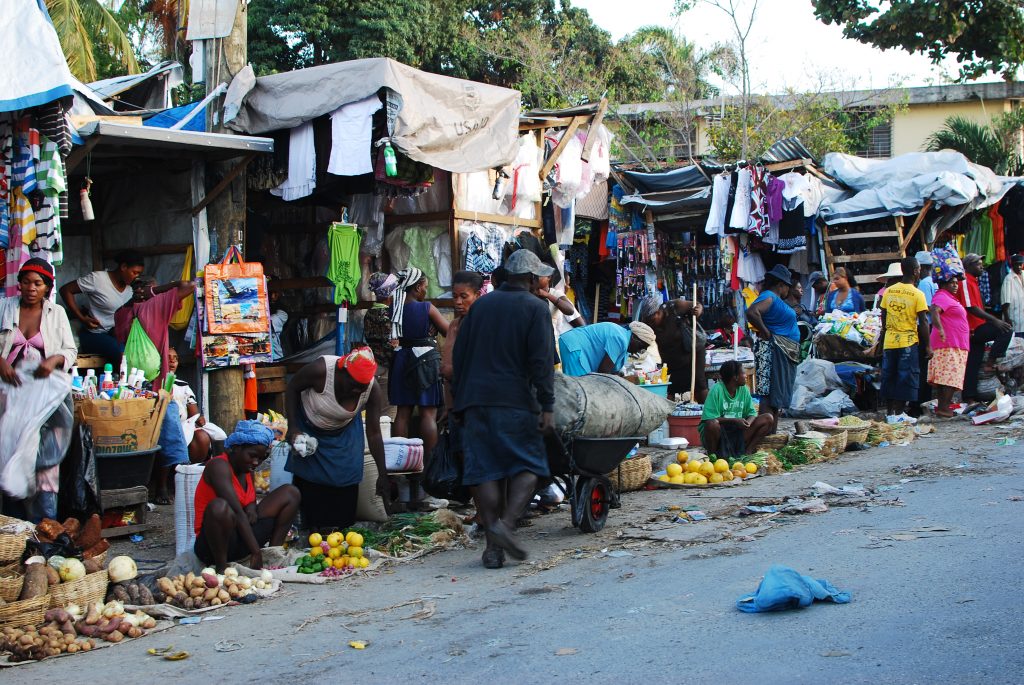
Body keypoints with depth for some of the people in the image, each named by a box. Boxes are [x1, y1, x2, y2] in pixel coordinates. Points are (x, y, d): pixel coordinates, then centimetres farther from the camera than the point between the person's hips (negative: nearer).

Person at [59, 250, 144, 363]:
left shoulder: (129, 289, 8)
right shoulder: (98, 279, -12)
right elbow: (65, 290, -9)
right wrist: (82, 318, -14)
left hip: (114, 334, 6)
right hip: (94, 335, -6)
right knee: (124, 353, -30)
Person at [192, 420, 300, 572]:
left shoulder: (246, 468, 10)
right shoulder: (219, 466, -17)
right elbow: (237, 512, -25)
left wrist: (251, 508, -8)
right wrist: (256, 552, -30)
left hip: (242, 537, 8)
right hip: (211, 546, -8)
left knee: (290, 493, 5)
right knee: (219, 507, -41)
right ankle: (221, 570, -24)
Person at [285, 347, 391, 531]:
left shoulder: (373, 389, -30)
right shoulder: (320, 369, -38)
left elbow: (374, 433, -22)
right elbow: (292, 388, -18)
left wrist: (383, 474, -22)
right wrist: (292, 427, -23)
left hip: (344, 432, 2)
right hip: (309, 427, -1)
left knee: (346, 479, -5)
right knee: (309, 479, -1)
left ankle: (342, 527, 9)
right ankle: (314, 528, 13)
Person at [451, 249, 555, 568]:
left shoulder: (480, 305, 14)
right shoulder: (535, 308, -1)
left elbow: (458, 355, 15)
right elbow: (542, 360, -9)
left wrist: (461, 401, 20)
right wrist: (547, 407, -8)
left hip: (476, 400, 4)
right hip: (517, 402, -4)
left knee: (485, 471, 3)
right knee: (528, 465, 6)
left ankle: (493, 547, 1)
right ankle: (506, 524, -15)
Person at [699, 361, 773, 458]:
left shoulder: (744, 389, 2)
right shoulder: (717, 389, -16)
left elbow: (752, 413, 4)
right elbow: (709, 419, -21)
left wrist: (747, 423, -20)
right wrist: (734, 420, -27)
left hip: (737, 433, 6)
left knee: (768, 418, -8)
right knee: (713, 424, -40)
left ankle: (746, 452, -9)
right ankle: (712, 455, -14)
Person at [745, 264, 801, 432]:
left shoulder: (776, 299, 18)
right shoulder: (769, 297, -12)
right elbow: (752, 312, -30)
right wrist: (765, 332, -21)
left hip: (785, 354, 11)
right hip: (772, 351, -11)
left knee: (778, 395, 12)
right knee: (770, 393, -12)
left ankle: (773, 433, 16)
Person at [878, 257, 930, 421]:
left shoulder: (888, 291, 4)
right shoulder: (917, 294, -10)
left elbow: (883, 318, 9)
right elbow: (923, 323, -10)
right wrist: (927, 346, -4)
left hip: (889, 341, 5)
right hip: (908, 342, -5)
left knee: (889, 376, 12)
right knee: (905, 377, 2)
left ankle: (889, 412, 15)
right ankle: (899, 413, 1)